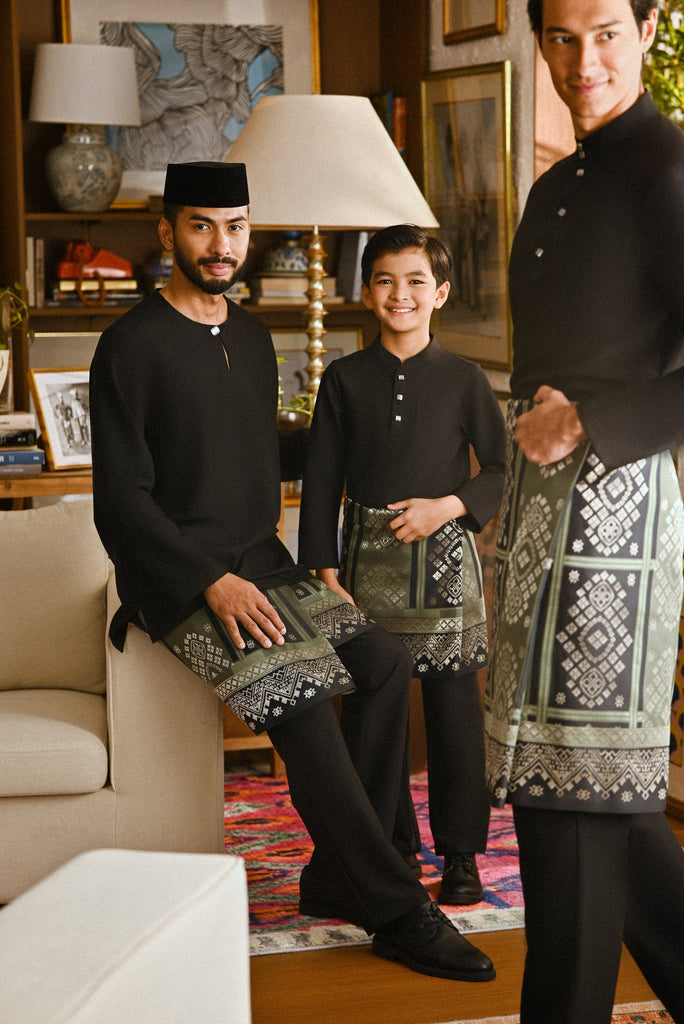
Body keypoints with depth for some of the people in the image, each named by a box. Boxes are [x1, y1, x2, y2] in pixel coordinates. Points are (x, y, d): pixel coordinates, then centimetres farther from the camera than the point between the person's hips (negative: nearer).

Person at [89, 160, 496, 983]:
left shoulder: (251, 337, 15)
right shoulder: (133, 345, -8)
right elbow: (121, 503, -12)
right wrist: (214, 583, -19)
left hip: (259, 566, 7)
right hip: (177, 577, -7)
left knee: (384, 662, -14)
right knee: (298, 698, -26)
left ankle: (337, 880, -6)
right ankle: (396, 911, -17)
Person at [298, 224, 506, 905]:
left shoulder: (463, 379, 3)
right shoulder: (346, 379, 5)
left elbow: (502, 470, 4)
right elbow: (321, 482, 5)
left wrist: (450, 505, -13)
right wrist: (326, 574, -1)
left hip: (444, 556, -1)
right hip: (369, 560, 1)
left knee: (454, 710, 2)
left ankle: (460, 852, 15)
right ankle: (391, 847, 19)